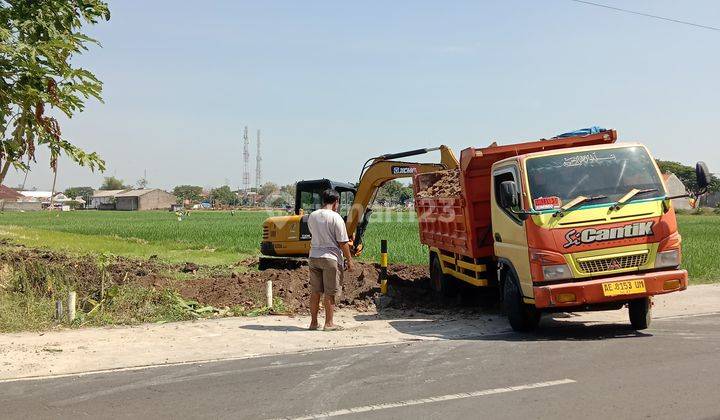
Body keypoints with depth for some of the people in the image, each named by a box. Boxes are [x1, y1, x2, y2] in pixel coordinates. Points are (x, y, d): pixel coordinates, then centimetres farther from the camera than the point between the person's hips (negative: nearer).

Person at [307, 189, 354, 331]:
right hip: (331, 258, -5)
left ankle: (313, 322, 18)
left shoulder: (312, 216, 5)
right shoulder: (335, 218, -12)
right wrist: (349, 259, -2)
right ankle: (329, 323, 7)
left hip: (314, 257, 6)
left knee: (315, 292, 12)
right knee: (330, 293, 3)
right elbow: (342, 242, -11)